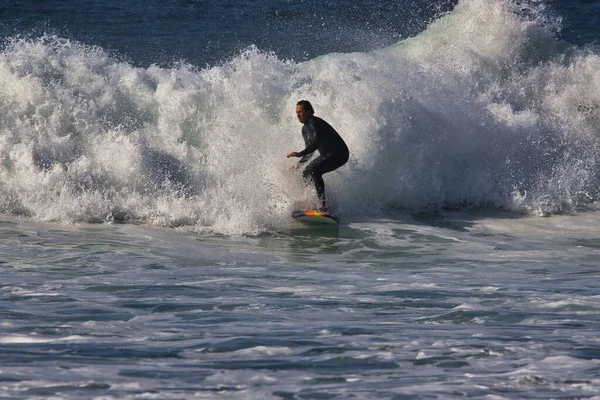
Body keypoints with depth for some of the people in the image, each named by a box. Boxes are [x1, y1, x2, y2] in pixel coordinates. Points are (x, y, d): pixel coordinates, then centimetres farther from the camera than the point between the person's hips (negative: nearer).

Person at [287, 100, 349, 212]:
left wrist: (300, 154, -45)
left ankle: (322, 204, -31)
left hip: (339, 154, -11)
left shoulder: (314, 123, -20)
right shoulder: (305, 129, 10)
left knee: (315, 171, -29)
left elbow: (316, 143, -34)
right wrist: (298, 165, 18)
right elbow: (310, 149, 21)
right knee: (305, 174, 12)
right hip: (326, 155, 11)